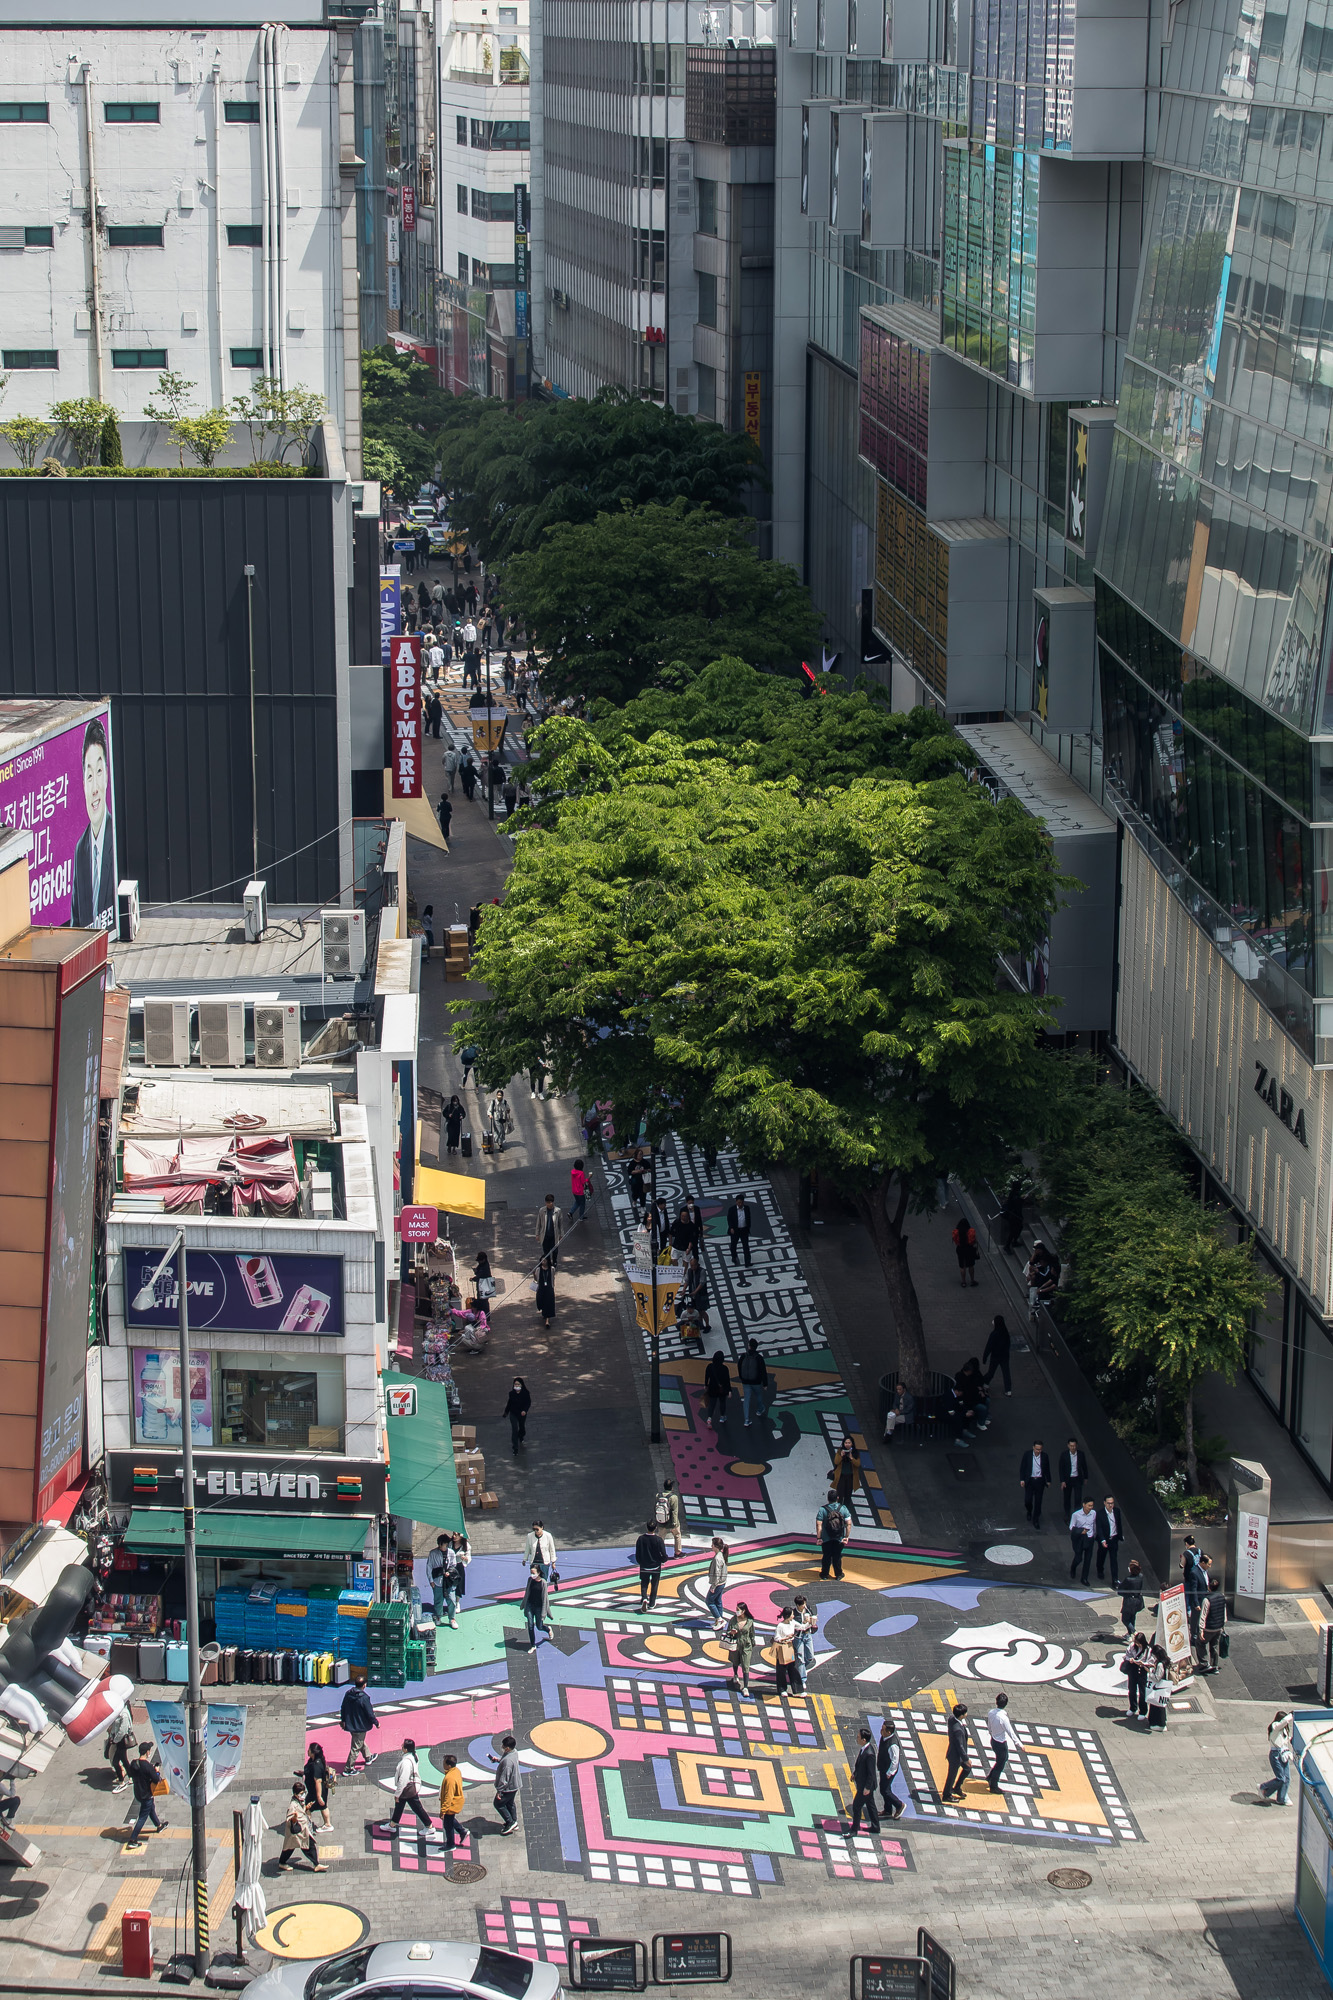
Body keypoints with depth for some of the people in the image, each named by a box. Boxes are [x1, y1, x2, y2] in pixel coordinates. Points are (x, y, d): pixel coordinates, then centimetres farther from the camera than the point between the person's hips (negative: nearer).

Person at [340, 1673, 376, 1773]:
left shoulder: (348, 1694, -6)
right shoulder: (364, 1698, -25)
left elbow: (343, 1709, 6)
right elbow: (370, 1714, -19)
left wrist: (343, 1720, 21)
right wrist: (376, 1722, -1)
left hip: (350, 1725, 7)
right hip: (360, 1726, -7)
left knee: (360, 1742, 29)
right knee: (355, 1748, 3)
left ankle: (368, 1758, 50)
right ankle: (348, 1769, 8)